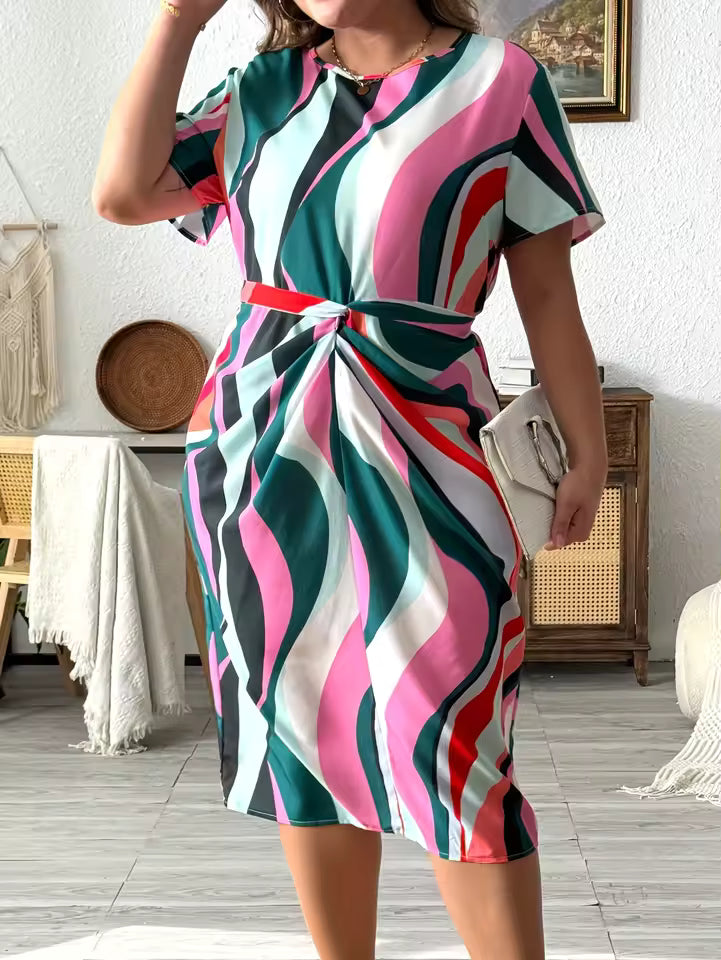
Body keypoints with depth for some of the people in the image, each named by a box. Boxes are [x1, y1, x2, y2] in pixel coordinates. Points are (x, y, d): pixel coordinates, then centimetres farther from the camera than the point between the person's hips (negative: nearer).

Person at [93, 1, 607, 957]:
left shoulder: (498, 80, 2)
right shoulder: (265, 88, 11)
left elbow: (546, 289, 2)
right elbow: (123, 192, 0)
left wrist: (588, 451, -1)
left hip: (419, 453, -3)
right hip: (264, 453, 4)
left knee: (452, 748, -8)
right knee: (301, 731, 9)